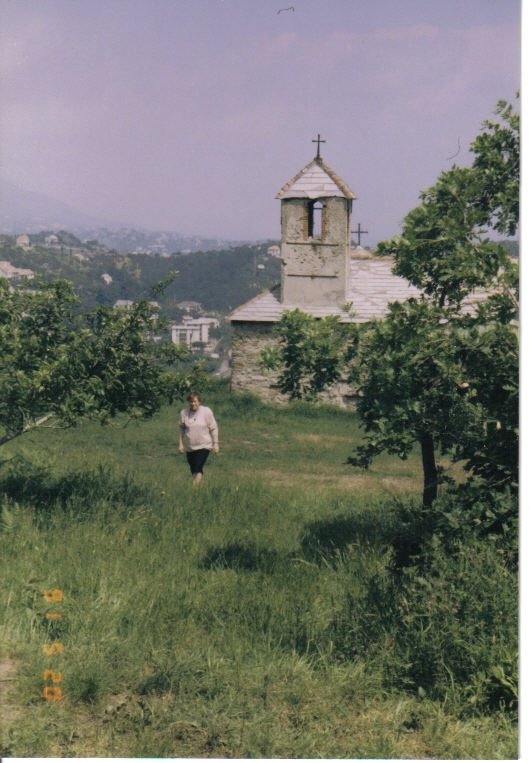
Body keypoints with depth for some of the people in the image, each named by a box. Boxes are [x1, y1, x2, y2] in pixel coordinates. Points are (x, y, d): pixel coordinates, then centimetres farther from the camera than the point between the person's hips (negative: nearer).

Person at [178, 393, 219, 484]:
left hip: (204, 446, -3)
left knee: (198, 469, -14)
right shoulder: (184, 412, -4)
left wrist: (215, 443, -4)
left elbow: (214, 428, -4)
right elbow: (181, 428, 7)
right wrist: (180, 444, 6)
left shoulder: (206, 411, -10)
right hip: (189, 447, 3)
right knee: (193, 469, 11)